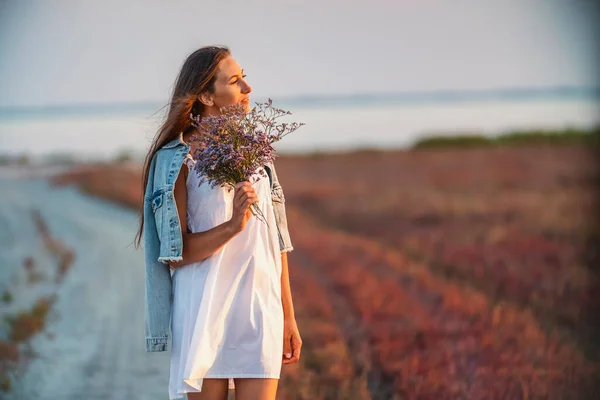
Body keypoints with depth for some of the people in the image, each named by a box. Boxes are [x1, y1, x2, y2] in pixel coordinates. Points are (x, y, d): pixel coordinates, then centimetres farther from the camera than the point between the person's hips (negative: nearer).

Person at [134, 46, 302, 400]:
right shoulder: (179, 158, -4)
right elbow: (176, 252, -9)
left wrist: (289, 317, 15)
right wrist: (232, 225, -23)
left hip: (259, 309, 4)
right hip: (205, 309, -4)